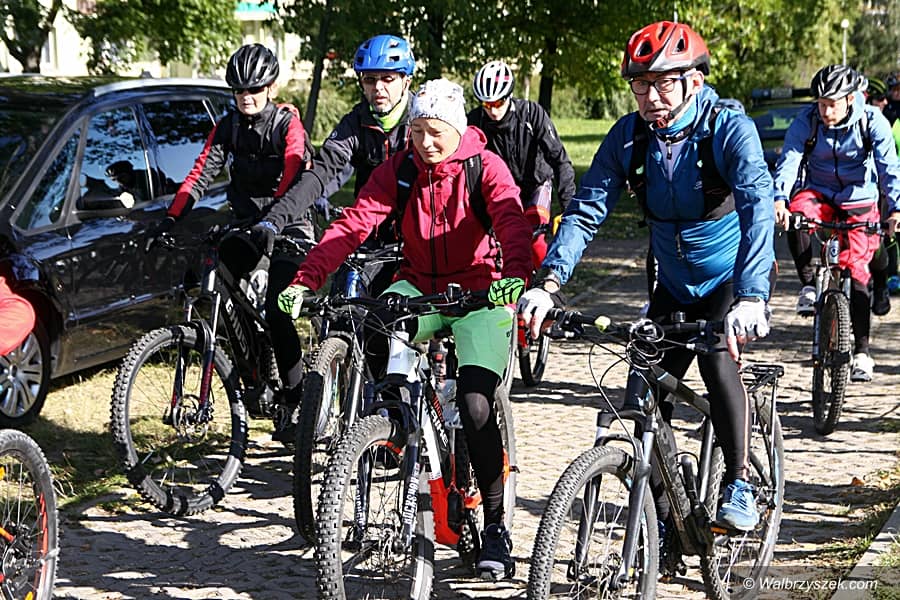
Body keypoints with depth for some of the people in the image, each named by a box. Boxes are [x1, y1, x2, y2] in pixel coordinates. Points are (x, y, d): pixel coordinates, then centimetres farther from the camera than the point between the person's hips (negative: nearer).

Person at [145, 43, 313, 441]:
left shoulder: (288, 124, -10)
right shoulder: (227, 128, 5)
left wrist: (271, 222, -41)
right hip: (245, 226, 5)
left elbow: (294, 180, -23)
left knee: (275, 310, -17)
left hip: (287, 229, -5)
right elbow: (200, 174, -3)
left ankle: (293, 399, -6)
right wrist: (170, 219, -18)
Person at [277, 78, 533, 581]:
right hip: (419, 287, 3)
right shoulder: (399, 170, -4)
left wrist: (516, 274, -50)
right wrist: (305, 281, -29)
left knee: (476, 403, -19)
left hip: (479, 292, -3)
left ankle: (496, 525, -6)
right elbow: (354, 224, -15)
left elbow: (513, 222, -28)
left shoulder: (485, 166, -11)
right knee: (369, 334, -31)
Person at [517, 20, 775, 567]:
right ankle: (662, 535, 11)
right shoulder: (629, 136, -13)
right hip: (675, 287, 4)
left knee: (717, 356, -31)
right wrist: (547, 284, -35)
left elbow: (758, 207, -39)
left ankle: (740, 485, -13)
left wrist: (752, 297, -54)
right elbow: (586, 211, -19)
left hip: (733, 279, -4)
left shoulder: (729, 129, -25)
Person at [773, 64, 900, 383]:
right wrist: (779, 199, -43)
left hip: (859, 201, -1)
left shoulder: (872, 121, -17)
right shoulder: (806, 120, -15)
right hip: (819, 193, 1)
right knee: (797, 214, -34)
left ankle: (862, 352, -3)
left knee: (856, 269, -11)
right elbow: (788, 160, -25)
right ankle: (809, 285, -17)